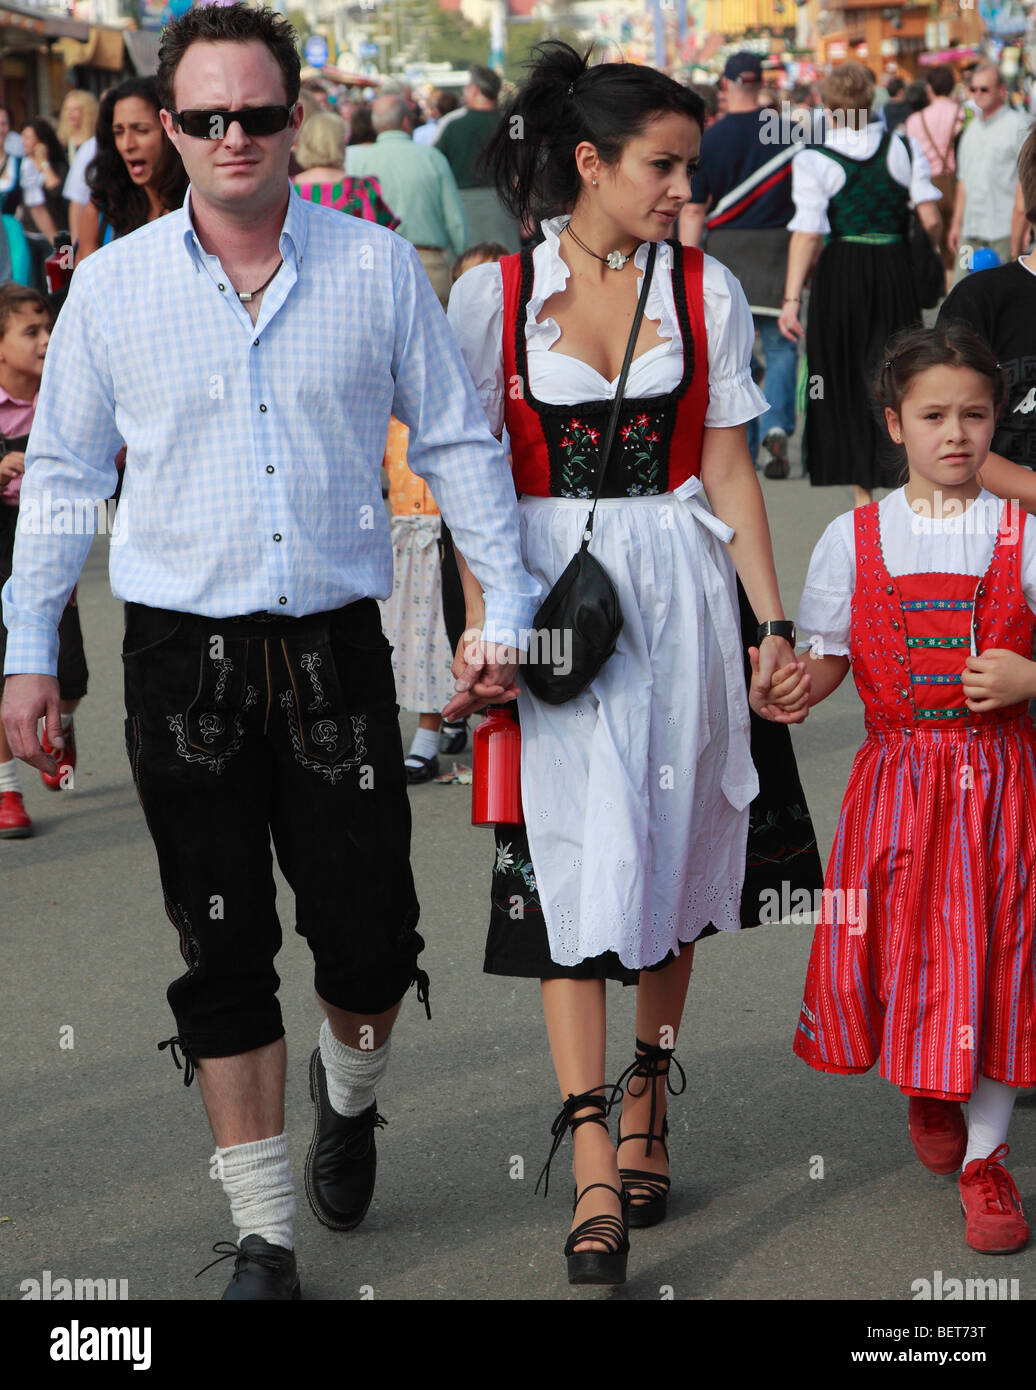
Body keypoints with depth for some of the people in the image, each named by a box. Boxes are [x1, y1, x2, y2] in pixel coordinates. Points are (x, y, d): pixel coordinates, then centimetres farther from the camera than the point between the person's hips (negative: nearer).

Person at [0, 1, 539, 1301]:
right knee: (222, 953, 3)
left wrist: (507, 605, 4)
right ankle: (264, 1234, 13)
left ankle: (349, 1092, 37)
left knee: (370, 939, 2)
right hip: (184, 657, 0)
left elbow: (457, 443, 9)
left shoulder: (377, 267, 2)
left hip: (335, 645, 0)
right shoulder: (113, 284, 2)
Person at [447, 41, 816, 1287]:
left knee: (669, 846, 9)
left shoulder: (706, 289, 3)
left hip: (676, 590, 2)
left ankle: (647, 1101, 27)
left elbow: (728, 471, 5)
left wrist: (773, 623, 1)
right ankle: (593, 1171, -8)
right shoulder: (493, 296, -1)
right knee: (571, 862, -7)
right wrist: (481, 633, -5)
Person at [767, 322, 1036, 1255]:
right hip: (895, 771, 1)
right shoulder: (855, 537, 3)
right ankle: (924, 1091, 33)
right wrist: (797, 688, -14)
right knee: (891, 953, 0)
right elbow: (830, 657, 6)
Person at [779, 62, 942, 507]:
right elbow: (930, 220, -4)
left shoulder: (814, 160, -9)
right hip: (894, 269, 2)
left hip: (840, 273, -2)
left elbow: (807, 234, -14)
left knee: (845, 381, 9)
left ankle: (863, 493, 11)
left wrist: (792, 299, -14)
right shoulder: (903, 149, -1)